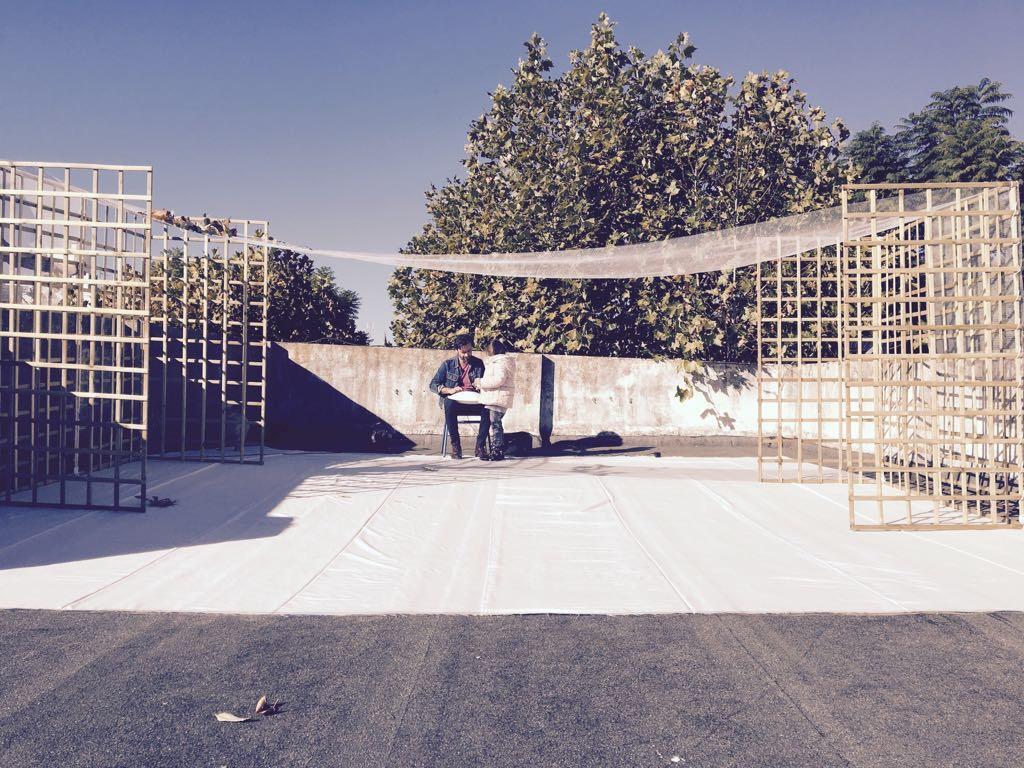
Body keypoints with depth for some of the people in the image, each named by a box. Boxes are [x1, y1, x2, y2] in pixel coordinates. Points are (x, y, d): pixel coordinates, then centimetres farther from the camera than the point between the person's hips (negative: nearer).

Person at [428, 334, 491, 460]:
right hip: (455, 401, -1)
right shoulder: (448, 364, 8)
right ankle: (455, 445, -27)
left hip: (474, 402, 1)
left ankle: (480, 445, -22)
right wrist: (449, 390, -13)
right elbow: (433, 385, 5)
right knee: (449, 404, -37)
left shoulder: (478, 363, 12)